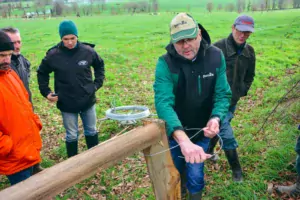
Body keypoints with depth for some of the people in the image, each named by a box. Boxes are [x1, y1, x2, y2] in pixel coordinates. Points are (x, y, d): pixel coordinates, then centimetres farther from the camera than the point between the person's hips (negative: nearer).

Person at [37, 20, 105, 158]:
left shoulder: (88, 51, -10)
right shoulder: (53, 55, -12)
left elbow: (99, 66, 10)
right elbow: (42, 73, 5)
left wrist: (98, 83, 3)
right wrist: (46, 91, -3)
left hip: (88, 100, 2)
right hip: (66, 104, -2)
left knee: (91, 131, 19)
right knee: (71, 135, 11)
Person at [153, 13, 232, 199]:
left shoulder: (216, 57, -16)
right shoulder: (165, 63, -25)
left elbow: (223, 94, -12)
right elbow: (164, 102, -38)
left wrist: (216, 118, -34)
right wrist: (183, 139, -52)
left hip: (201, 131, 1)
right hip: (174, 132, 0)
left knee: (195, 173, 10)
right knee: (175, 170, 21)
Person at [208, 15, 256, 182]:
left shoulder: (249, 51, -1)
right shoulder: (218, 48, -20)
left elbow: (250, 75, 14)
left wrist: (242, 92, 7)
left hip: (234, 100, 6)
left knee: (219, 129, 23)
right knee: (227, 135, -4)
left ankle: (208, 151, 47)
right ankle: (236, 169, 13)